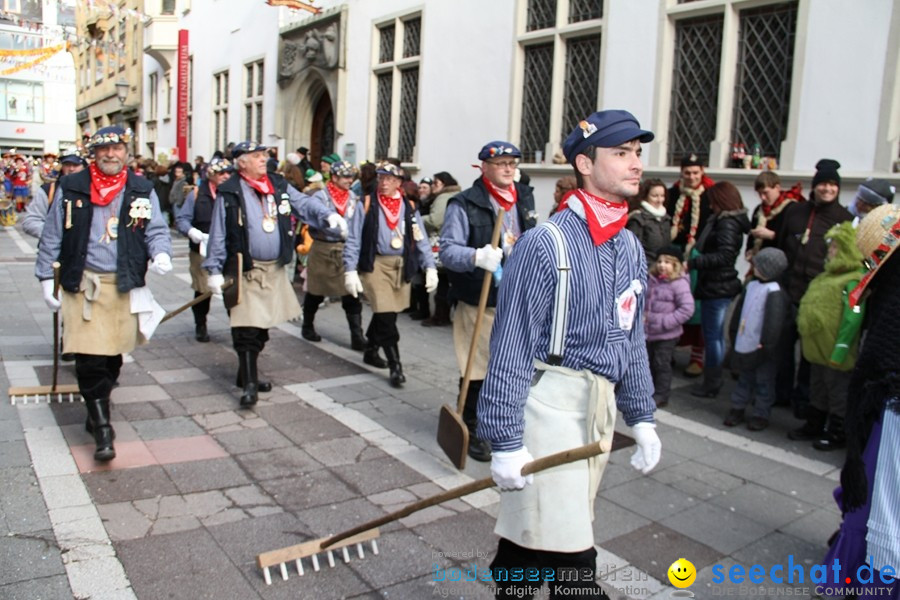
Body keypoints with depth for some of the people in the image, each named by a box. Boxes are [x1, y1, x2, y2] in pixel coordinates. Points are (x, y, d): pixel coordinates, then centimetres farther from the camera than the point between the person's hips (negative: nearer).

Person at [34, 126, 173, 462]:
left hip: (125, 286, 2)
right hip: (83, 284, -1)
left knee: (113, 356, 13)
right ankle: (102, 429, -1)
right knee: (90, 358, -7)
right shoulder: (71, 188, 3)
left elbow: (156, 229, 4)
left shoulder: (142, 191, 5)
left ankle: (97, 412, 34)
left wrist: (161, 254, -18)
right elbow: (52, 235, 6)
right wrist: (46, 278, 5)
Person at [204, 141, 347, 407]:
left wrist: (328, 215, -17)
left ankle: (247, 374, 31)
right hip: (244, 270, -6)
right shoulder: (229, 193, -6)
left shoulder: (279, 185, 7)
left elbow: (304, 204, 3)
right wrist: (214, 270, -7)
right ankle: (249, 384, -1)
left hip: (275, 270, 6)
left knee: (262, 326, 15)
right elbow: (218, 235, -4)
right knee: (246, 328, -9)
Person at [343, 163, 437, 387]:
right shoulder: (367, 204, 0)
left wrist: (430, 267, -2)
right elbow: (353, 240, -3)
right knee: (386, 316, -10)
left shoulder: (409, 208, 8)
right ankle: (395, 366, -3)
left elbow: (421, 240, 7)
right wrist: (350, 270, -10)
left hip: (401, 266, 4)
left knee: (385, 314, 14)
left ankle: (371, 351, 36)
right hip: (375, 264, -4)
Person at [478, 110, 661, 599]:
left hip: (602, 403, 7)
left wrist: (641, 418, 16)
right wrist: (506, 442, -15)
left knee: (529, 529, 18)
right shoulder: (546, 242, -13)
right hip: (551, 399, -7)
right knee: (570, 553, -5)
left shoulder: (631, 247, 11)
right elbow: (512, 346, -15)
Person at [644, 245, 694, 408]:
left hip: (666, 335, -7)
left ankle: (661, 395, 16)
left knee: (662, 364, 2)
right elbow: (645, 300, 17)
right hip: (649, 332, 7)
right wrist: (642, 314, 0)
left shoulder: (679, 284, -16)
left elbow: (687, 308, -21)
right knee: (649, 362, 17)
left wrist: (665, 321, -22)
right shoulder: (652, 280, 4)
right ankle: (649, 390, 32)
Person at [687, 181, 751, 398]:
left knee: (712, 336, -2)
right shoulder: (722, 221, 13)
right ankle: (713, 380, 28)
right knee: (716, 335, 17)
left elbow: (724, 256, -25)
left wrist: (692, 262, -26)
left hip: (717, 288, -10)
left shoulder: (727, 223, -15)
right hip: (718, 286, 10)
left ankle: (711, 384, 6)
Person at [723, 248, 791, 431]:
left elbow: (775, 320, -21)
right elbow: (739, 311, 16)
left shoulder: (775, 292, -17)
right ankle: (737, 409, 29)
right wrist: (734, 332, 16)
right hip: (744, 344, 7)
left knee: (763, 382, 7)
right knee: (744, 379, 18)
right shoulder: (751, 286, 8)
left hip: (762, 347, -7)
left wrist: (767, 344, -22)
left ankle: (761, 415, 17)